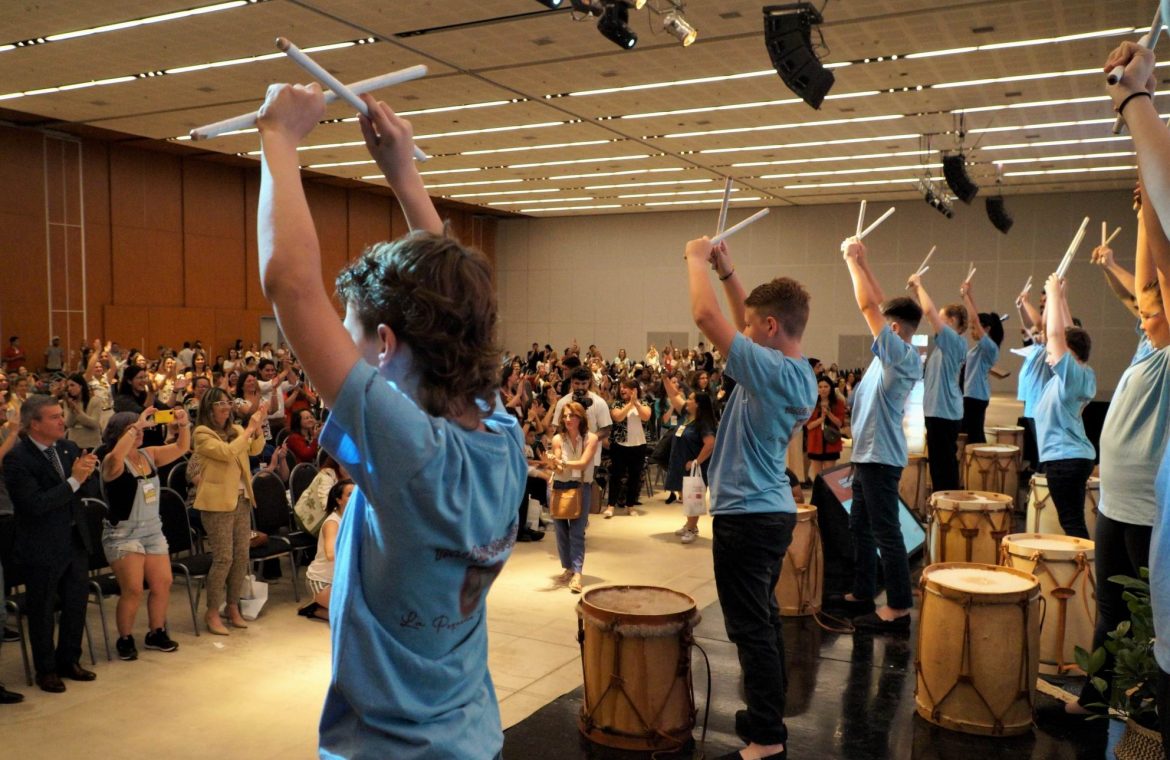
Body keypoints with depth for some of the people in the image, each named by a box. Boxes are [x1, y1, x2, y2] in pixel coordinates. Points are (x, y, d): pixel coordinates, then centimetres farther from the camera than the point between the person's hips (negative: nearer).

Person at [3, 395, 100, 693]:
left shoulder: (69, 448, 2)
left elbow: (87, 492, 5)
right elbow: (36, 504, -24)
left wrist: (86, 472, -15)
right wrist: (73, 480, -26)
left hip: (76, 541, 6)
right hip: (43, 548, -6)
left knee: (77, 604, 16)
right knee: (43, 612, 10)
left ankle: (69, 660, 34)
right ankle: (46, 669, 27)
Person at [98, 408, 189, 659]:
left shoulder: (149, 455, 6)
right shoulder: (112, 462, -12)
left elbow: (181, 448, 5)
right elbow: (116, 456, -36)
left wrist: (183, 424, -12)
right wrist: (138, 425, -33)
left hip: (153, 531, 6)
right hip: (123, 534, -6)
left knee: (163, 584, 5)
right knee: (133, 590, -10)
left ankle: (156, 633, 22)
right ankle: (125, 639, 9)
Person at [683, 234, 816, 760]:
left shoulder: (771, 371, -21)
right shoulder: (800, 374, 6)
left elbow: (706, 317, -22)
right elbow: (748, 325, 19)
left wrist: (697, 259, -7)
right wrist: (727, 272, 15)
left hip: (746, 516, -10)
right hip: (773, 510, 10)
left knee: (752, 628, -2)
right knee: (764, 620, 20)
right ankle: (769, 714, 32)